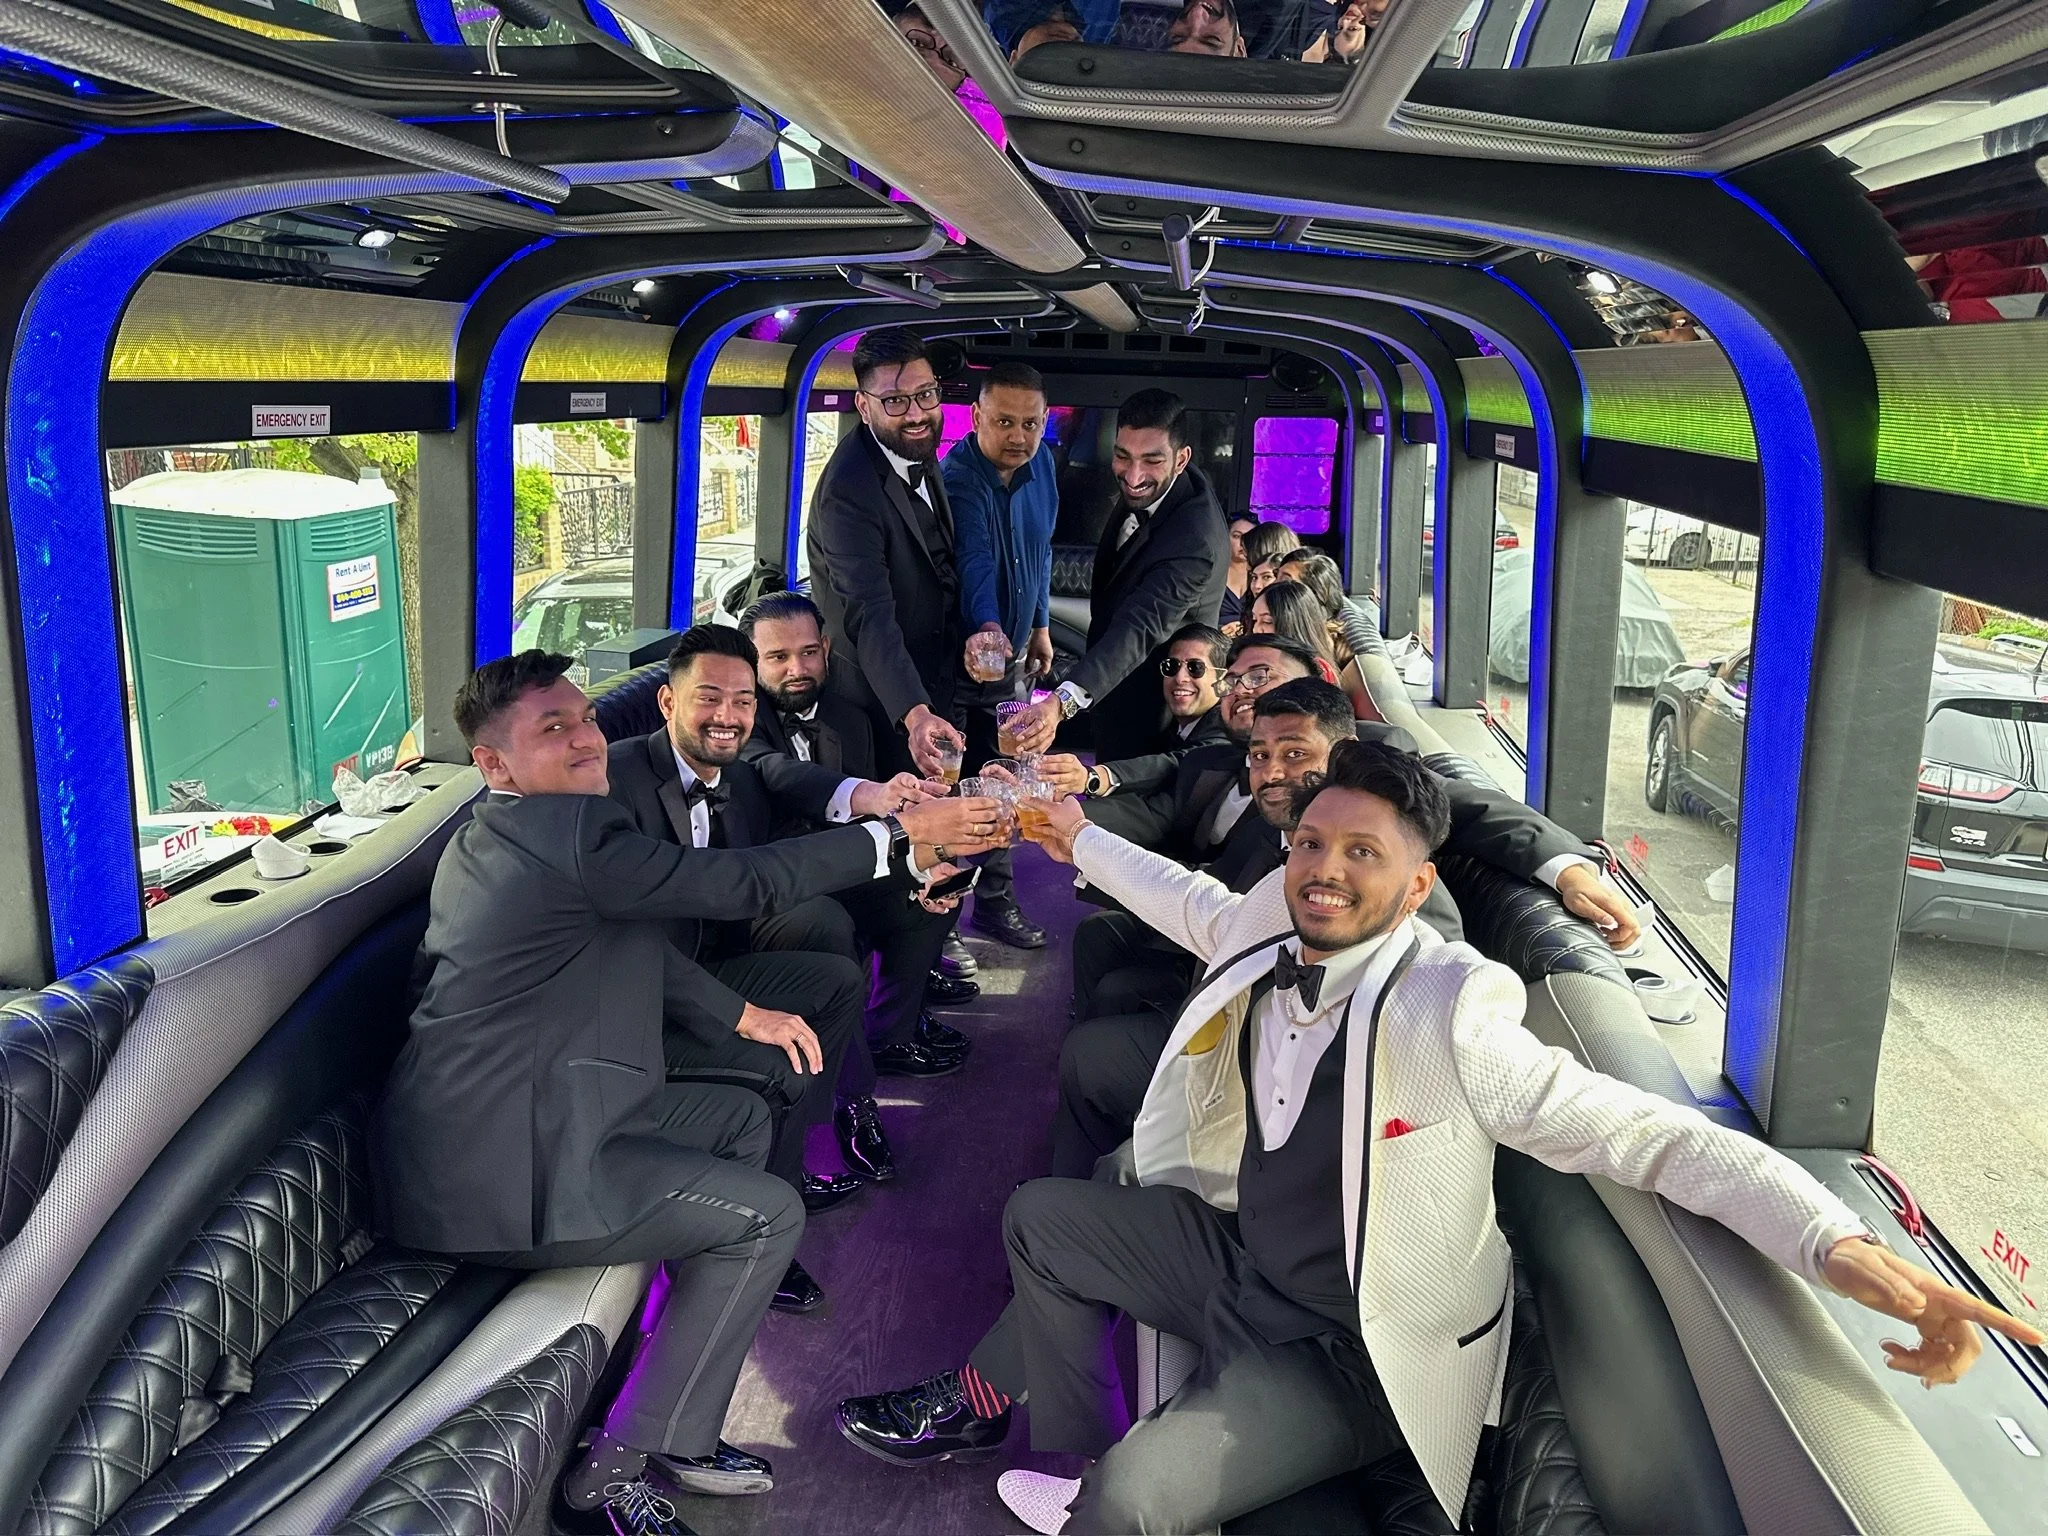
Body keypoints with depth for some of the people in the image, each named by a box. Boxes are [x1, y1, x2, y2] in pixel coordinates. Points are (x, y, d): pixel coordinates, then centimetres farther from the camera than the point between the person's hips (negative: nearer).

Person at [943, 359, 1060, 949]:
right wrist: (988, 629, -54)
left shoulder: (1041, 465, 1)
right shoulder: (958, 477, -23)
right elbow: (974, 559, -38)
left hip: (1012, 652, 7)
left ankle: (996, 900, 27)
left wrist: (1040, 625, 16)